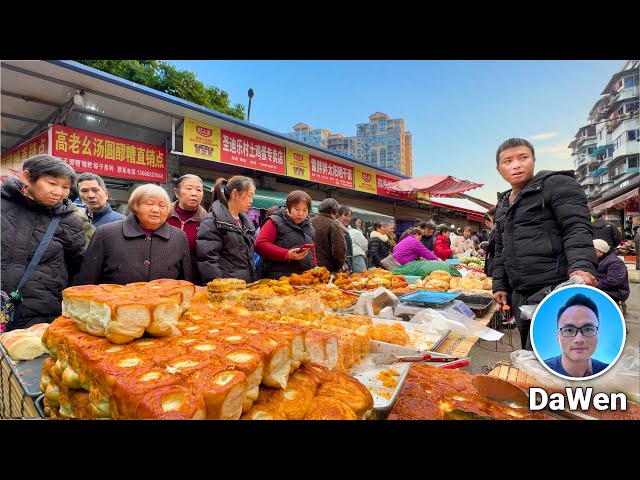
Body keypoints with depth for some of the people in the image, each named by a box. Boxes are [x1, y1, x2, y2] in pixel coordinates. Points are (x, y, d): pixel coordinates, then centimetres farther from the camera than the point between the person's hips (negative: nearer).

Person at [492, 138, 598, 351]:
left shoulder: (557, 185, -1)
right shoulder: (502, 205, 19)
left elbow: (577, 228, -13)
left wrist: (581, 265, -29)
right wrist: (500, 284, 17)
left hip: (554, 290, -7)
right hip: (521, 295, 8)